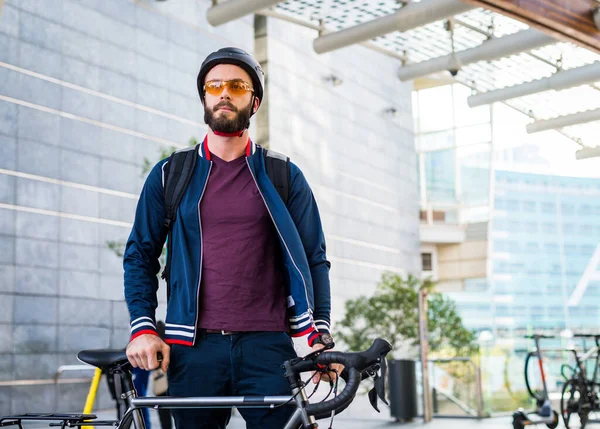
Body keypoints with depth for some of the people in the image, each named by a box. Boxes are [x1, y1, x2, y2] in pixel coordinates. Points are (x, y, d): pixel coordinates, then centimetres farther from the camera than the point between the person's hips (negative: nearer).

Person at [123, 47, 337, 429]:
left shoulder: (285, 177, 10)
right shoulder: (170, 175, 11)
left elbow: (315, 259, 9)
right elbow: (140, 254, 11)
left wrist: (321, 334, -4)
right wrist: (143, 327, -2)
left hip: (267, 346, 0)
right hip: (194, 348, 1)